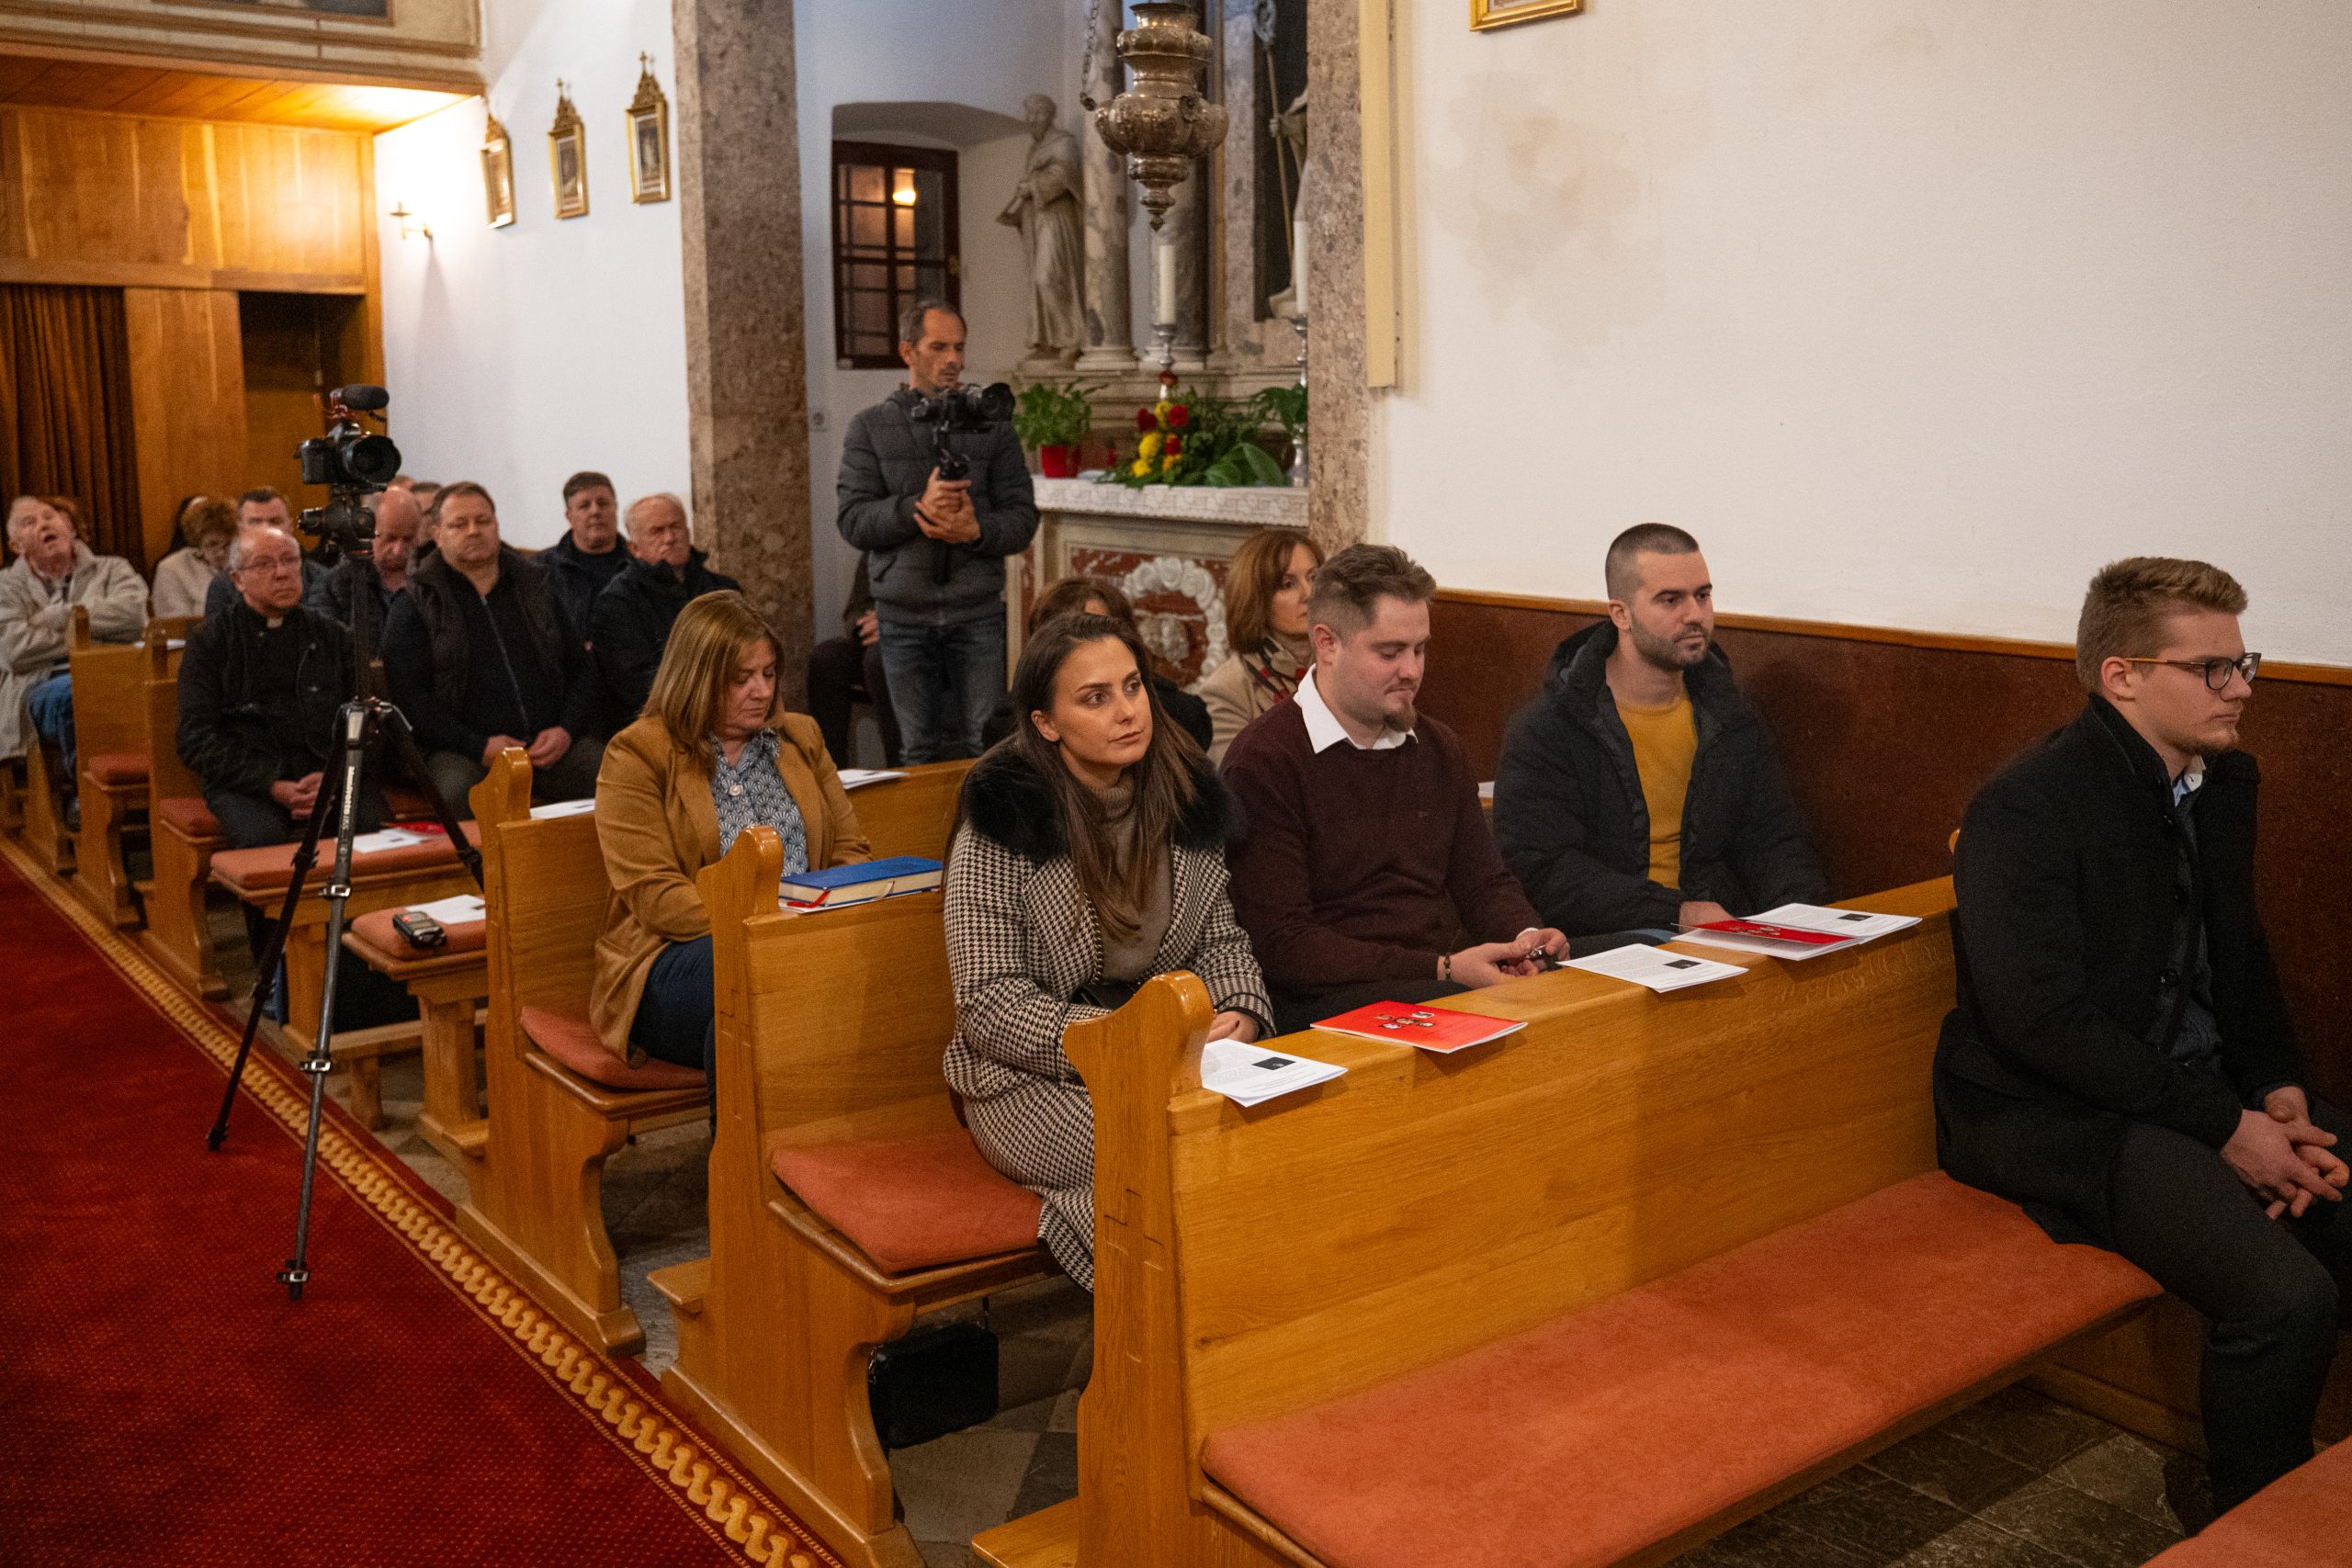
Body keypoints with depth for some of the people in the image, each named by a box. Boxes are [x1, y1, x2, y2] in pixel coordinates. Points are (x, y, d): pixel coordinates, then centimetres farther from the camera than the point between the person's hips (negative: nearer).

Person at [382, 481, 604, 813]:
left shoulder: (536, 590, 20)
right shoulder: (414, 608, 8)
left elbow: (582, 670, 19)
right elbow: (409, 696, -2)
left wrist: (567, 730, -1)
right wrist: (480, 748, -14)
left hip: (551, 747, 3)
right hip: (464, 752, -3)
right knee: (456, 790, -38)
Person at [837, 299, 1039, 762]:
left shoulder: (991, 424, 9)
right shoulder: (870, 428, 7)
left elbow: (1023, 517, 4)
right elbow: (852, 520, -3)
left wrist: (978, 531, -17)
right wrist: (917, 506, -19)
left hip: (976, 614, 0)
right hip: (905, 616, 0)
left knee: (984, 747, -1)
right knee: (921, 752, 5)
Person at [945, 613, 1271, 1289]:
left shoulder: (1185, 798, 7)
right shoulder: (1003, 824, -9)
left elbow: (1220, 940, 14)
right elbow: (988, 1006, -13)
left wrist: (1238, 1017, -9)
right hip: (1034, 1079, -4)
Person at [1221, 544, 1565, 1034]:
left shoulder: (1437, 746, 16)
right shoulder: (1263, 760, -8)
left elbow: (1482, 880, 24)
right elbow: (1281, 946, -13)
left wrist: (1525, 934, -1)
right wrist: (1442, 969, -19)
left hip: (1459, 979, 8)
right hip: (1332, 1002, -8)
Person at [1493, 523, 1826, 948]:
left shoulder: (1732, 721, 13)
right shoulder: (1545, 730, -6)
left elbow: (1775, 839, 14)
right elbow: (1541, 872, -13)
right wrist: (1676, 912, -21)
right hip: (1601, 942, -4)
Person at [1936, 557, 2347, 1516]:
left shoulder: (2226, 782, 9)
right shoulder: (2026, 808, -18)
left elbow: (2239, 959, 17)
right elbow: (2041, 1021, -22)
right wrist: (2225, 1128, -19)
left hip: (2201, 1087, 9)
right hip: (2055, 1115, -8)